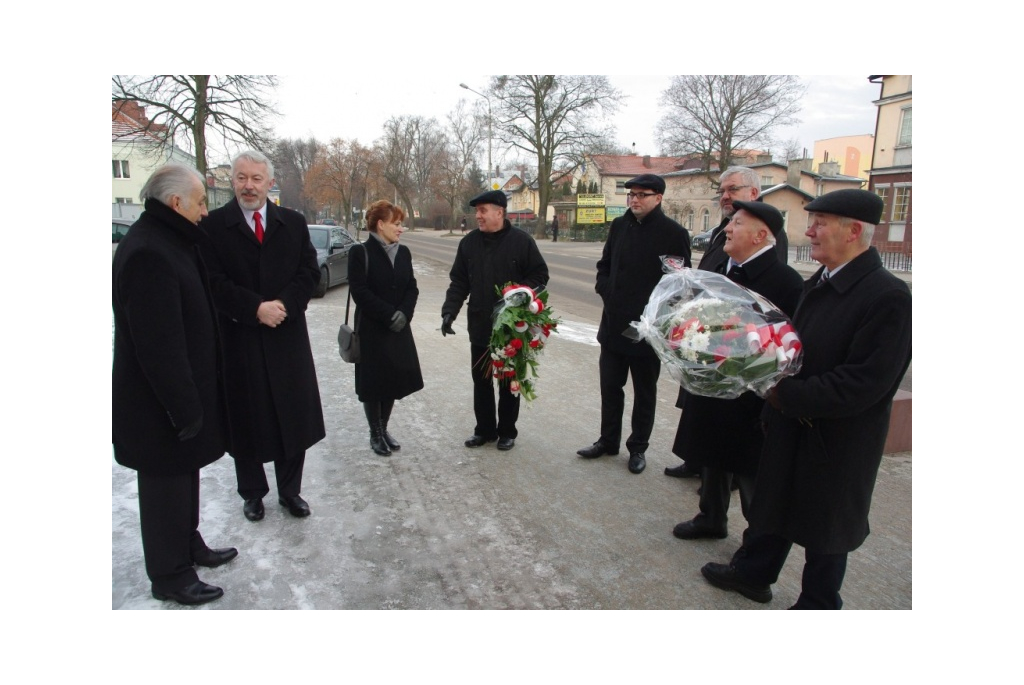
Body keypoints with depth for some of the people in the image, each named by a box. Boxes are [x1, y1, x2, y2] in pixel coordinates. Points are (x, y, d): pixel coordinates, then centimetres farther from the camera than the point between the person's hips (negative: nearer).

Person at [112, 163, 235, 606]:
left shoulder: (168, 241, 9)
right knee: (166, 484, 6)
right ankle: (170, 576, 24)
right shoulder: (147, 253, -24)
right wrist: (183, 407, -22)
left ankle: (189, 545, 41)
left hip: (184, 389, 10)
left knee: (184, 475, 23)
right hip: (159, 403, -10)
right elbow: (159, 342, -26)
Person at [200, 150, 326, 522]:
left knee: (293, 418, 9)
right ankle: (252, 493, 29)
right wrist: (256, 308, -17)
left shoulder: (293, 223, 6)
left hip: (288, 336, 2)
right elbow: (214, 282, -8)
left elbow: (309, 273, 2)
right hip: (238, 338, -2)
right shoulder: (213, 225, -2)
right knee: (246, 421, 9)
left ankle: (290, 490, 27)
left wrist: (283, 305, -13)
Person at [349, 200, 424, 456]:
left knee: (394, 379, 9)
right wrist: (389, 315, -18)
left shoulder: (403, 252, 8)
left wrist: (403, 313, -11)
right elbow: (360, 292, -15)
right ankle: (375, 434, 18)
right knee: (373, 382, 3)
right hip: (372, 330, -5)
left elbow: (412, 288, 6)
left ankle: (384, 429, 26)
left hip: (399, 329, 5)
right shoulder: (360, 253, -9)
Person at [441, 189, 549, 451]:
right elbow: (459, 282, 5)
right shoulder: (469, 242, 3)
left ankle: (507, 431, 25)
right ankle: (484, 429, 28)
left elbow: (540, 274, -3)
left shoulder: (521, 241, -7)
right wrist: (449, 311, -7)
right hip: (479, 326, 4)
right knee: (481, 380, 12)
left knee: (508, 381, 10)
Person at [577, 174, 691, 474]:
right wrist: (606, 290, -2)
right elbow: (604, 265, 15)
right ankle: (608, 441, 30)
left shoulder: (674, 233, -9)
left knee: (645, 392, 11)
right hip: (614, 324, 5)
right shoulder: (619, 226, 6)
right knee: (610, 386, 14)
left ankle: (638, 447, 26)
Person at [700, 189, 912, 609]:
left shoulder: (888, 297, -23)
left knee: (824, 527, 13)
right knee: (773, 501, 23)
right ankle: (754, 573, 45)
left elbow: (865, 382, -27)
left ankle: (817, 605, 36)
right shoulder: (819, 283, 4)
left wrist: (787, 394, -24)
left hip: (835, 439, -7)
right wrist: (775, 381, -1)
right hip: (790, 425, 8)